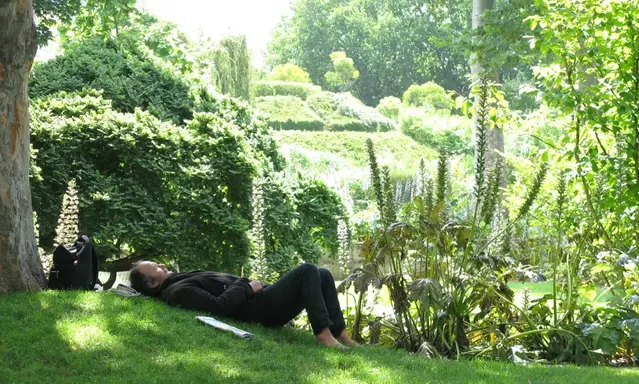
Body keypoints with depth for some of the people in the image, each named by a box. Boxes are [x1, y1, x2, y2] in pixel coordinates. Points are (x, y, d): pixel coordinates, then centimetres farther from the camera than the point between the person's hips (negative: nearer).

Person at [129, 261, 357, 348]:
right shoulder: (177, 292, -11)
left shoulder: (181, 281, 22)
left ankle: (339, 333, -1)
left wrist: (248, 285, 11)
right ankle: (323, 333, -22)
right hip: (259, 308, -10)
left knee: (323, 275, 5)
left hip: (260, 298, 10)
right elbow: (219, 306, -23)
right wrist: (247, 287, -13)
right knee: (307, 270, -20)